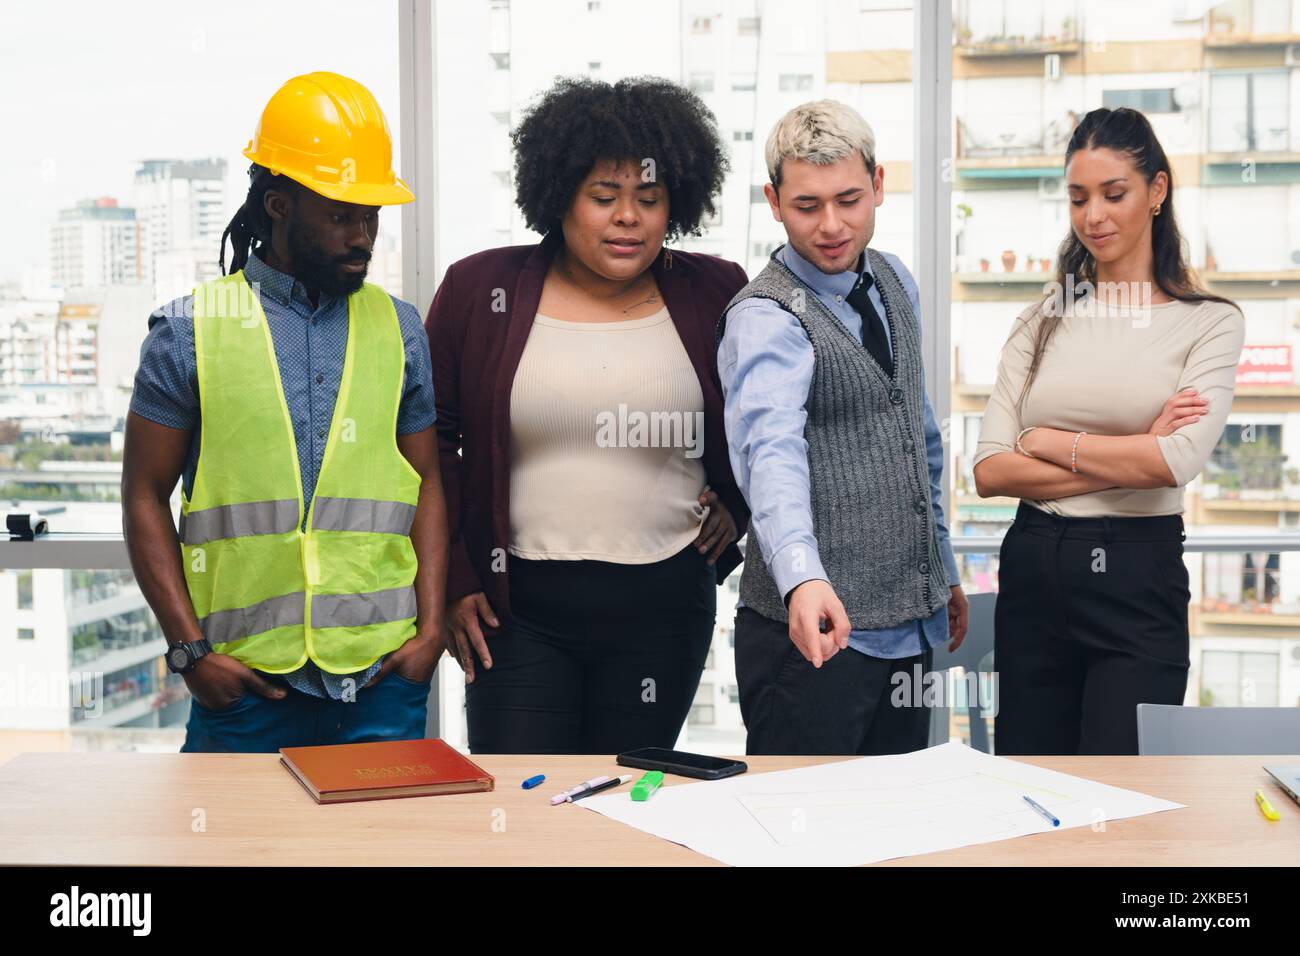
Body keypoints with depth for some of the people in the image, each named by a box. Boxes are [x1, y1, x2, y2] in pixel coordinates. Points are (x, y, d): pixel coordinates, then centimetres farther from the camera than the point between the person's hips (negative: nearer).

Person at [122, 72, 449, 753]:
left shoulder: (397, 328, 9)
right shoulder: (190, 331, 1)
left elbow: (426, 484, 11)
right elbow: (146, 497, 2)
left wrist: (430, 628, 0)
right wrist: (190, 650, -6)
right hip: (242, 678, -2)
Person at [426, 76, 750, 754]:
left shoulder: (713, 297, 2)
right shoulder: (479, 290, 0)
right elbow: (430, 440, 5)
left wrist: (736, 504, 8)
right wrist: (451, 582, 2)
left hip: (663, 605, 1)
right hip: (514, 607, -1)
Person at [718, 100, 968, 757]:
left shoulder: (895, 281, 9)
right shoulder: (765, 319, -17)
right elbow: (772, 450, -35)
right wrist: (802, 578, -52)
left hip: (910, 627, 7)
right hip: (817, 628, -7)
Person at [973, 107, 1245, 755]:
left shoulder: (1209, 323, 1)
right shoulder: (1041, 322, 8)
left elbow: (1176, 461, -15)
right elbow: (989, 471, -3)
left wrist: (1043, 441, -6)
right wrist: (1130, 459, -10)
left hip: (1137, 582, -3)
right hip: (1032, 575, 3)